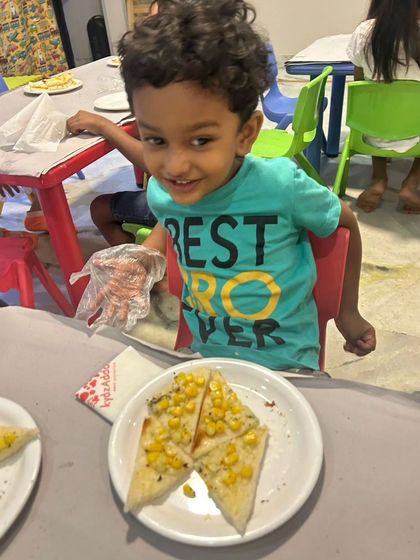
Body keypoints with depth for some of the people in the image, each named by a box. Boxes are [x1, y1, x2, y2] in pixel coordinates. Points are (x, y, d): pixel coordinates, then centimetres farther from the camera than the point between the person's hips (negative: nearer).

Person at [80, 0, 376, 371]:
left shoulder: (282, 185, -24)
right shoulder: (159, 192, -12)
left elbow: (346, 223, -4)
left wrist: (349, 312, 5)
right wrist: (141, 260, -5)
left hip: (286, 365, -2)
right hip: (207, 356, 3)